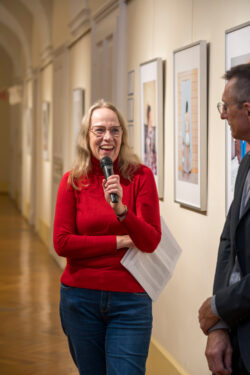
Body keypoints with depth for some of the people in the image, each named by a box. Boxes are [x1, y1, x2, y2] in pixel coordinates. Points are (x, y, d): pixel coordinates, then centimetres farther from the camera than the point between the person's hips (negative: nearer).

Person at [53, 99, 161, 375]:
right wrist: (120, 241, -12)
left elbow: (151, 242, -11)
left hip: (129, 299, -2)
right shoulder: (72, 181, -1)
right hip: (80, 297, 2)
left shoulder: (140, 176, -5)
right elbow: (62, 243, -8)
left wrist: (121, 209, -27)